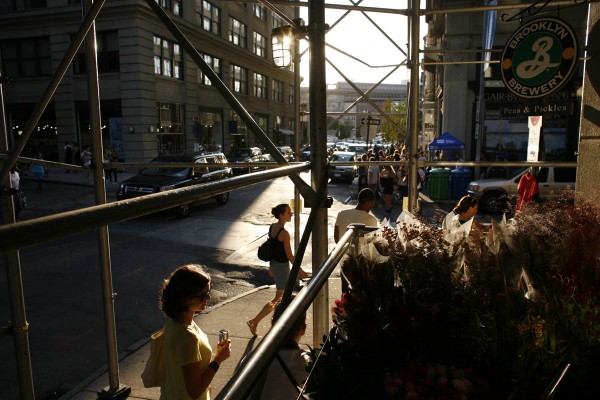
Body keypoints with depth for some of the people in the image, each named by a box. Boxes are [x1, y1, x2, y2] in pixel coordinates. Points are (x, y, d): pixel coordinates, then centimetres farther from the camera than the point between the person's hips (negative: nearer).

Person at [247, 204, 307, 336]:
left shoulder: (272, 227, 1)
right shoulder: (284, 233, -25)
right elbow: (289, 256, -20)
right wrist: (300, 271, -11)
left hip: (273, 263, 9)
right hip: (282, 266, -9)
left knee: (286, 292, 25)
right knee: (279, 298, 5)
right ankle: (255, 321, 5)